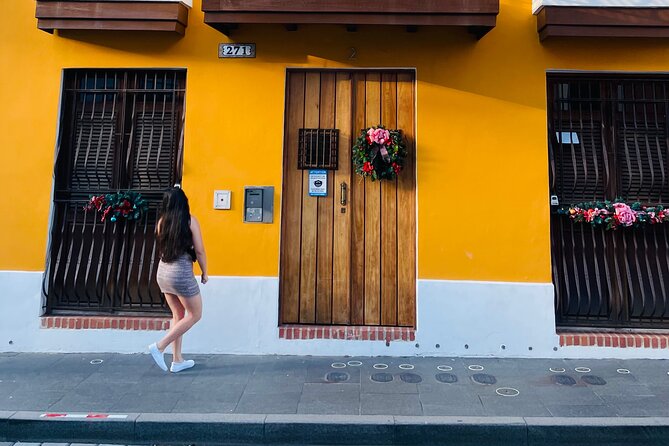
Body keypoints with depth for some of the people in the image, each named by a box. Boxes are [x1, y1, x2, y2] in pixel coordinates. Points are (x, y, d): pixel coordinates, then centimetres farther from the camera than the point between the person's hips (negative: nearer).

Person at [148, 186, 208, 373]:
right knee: (195, 315, 10)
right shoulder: (190, 221, -10)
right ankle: (160, 347, 2)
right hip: (181, 273, -6)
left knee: (178, 315, 17)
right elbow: (199, 251, -9)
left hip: (163, 272, 6)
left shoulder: (162, 221, 2)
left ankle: (177, 360, 21)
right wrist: (204, 273, 2)